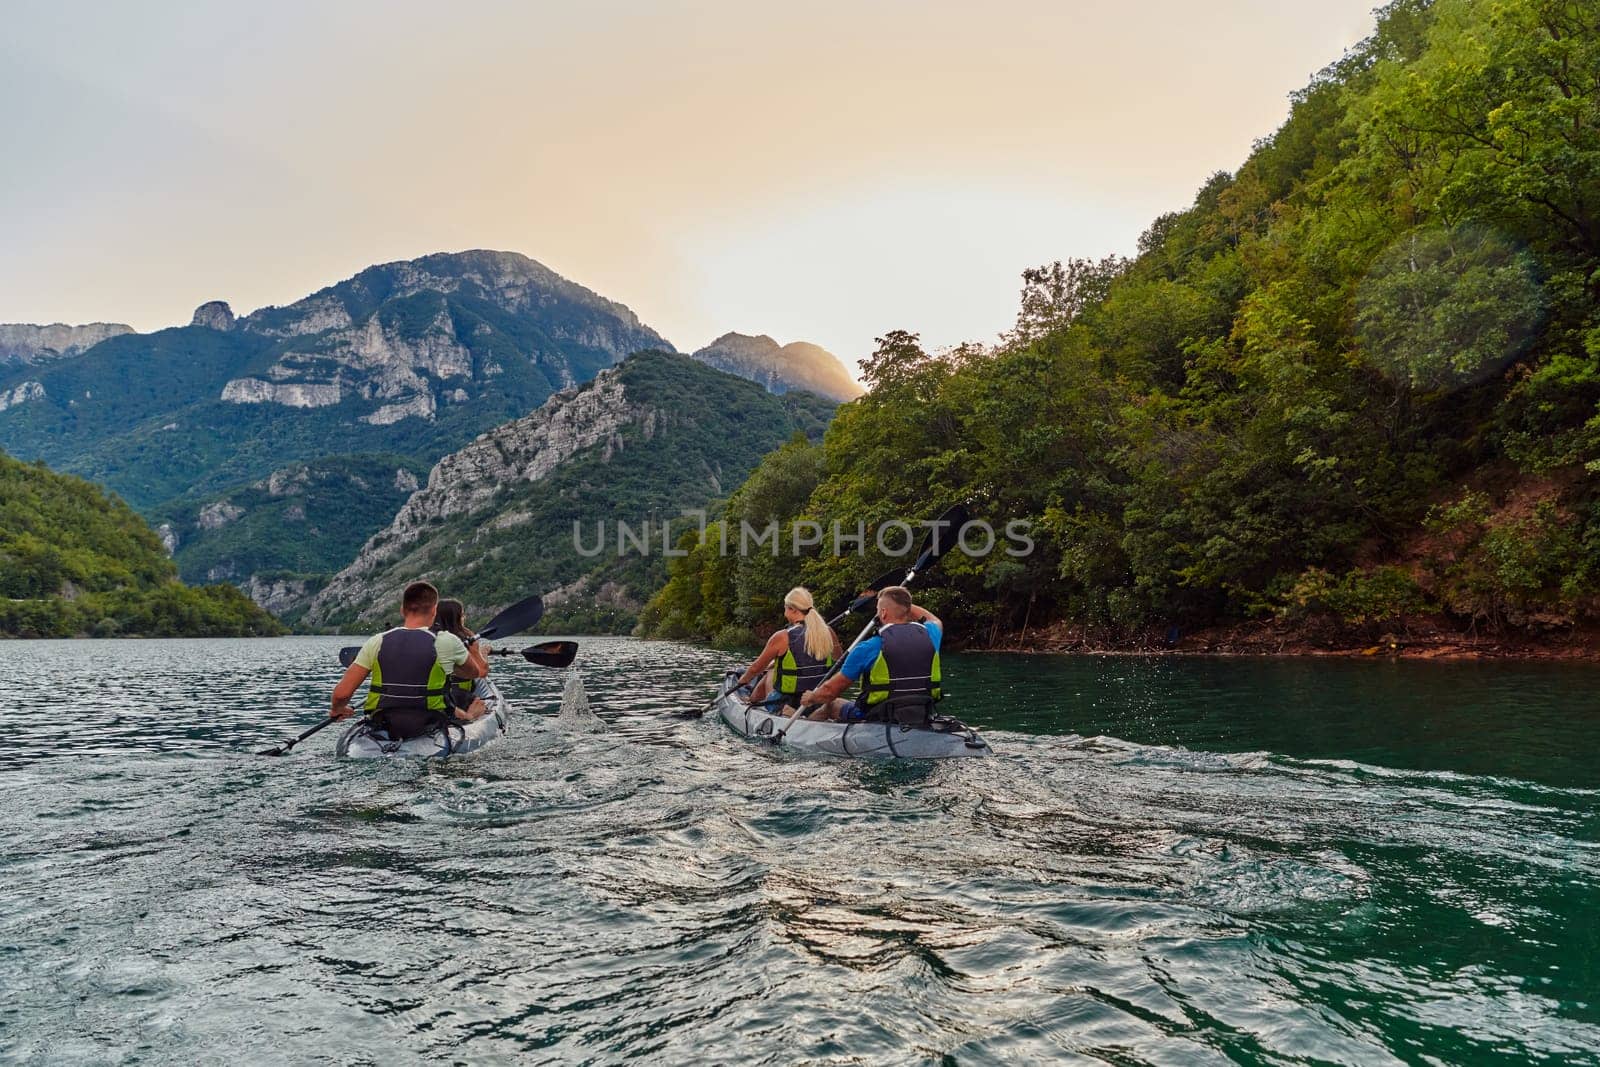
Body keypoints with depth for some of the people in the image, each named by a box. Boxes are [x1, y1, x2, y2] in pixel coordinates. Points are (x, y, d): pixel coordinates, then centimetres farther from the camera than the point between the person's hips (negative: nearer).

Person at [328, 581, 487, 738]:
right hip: (429, 730, -2)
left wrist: (337, 710, 18)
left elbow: (341, 693, -4)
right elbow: (477, 672, 10)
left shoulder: (376, 642, -5)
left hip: (382, 728, 3)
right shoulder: (447, 642, -9)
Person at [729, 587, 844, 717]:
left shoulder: (782, 637, -16)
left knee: (769, 675, 25)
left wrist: (743, 680, 20)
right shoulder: (828, 633, -5)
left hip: (786, 707, -4)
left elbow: (756, 668, -2)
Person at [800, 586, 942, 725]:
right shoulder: (929, 636, -4)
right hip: (922, 722, 4)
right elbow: (935, 621, 27)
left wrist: (810, 698, 16)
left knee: (832, 705, 23)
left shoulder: (869, 649, -14)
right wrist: (901, 601, 29)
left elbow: (830, 691, -5)